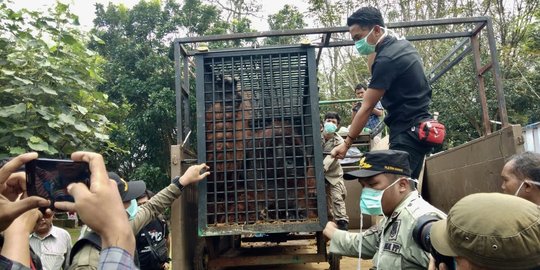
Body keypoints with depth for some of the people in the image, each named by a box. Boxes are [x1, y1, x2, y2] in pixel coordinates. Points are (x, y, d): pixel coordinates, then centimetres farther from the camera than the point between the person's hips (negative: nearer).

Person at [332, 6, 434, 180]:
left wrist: (346, 143, -10)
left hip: (407, 132, -10)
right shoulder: (402, 45, 11)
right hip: (416, 129, 10)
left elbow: (367, 108, -16)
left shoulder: (386, 59, -18)